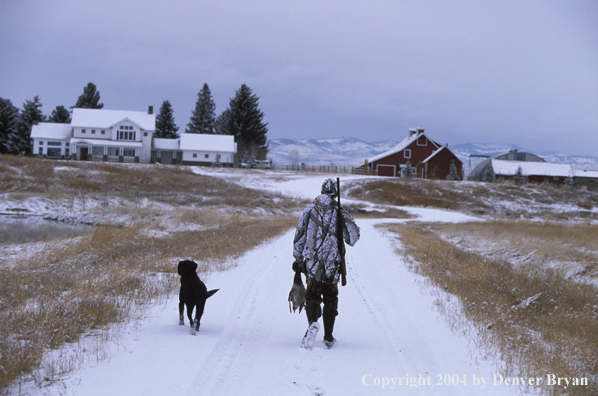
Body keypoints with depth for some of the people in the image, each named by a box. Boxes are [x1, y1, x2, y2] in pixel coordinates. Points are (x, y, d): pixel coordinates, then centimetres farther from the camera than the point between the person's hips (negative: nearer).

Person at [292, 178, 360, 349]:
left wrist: (298, 258, 14)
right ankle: (328, 336, 16)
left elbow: (299, 235, 4)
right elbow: (353, 237, 0)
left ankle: (313, 322, -21)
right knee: (331, 299, 14)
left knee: (312, 296, 9)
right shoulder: (340, 213, -3)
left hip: (312, 263, 0)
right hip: (333, 265, 0)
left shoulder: (309, 210, 1)